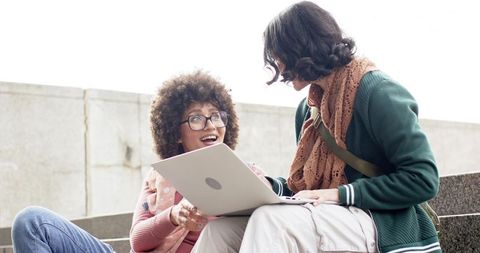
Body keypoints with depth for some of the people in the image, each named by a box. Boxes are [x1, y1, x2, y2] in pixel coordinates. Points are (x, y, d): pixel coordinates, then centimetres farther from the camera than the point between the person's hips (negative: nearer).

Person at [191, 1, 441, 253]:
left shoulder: (376, 92, -10)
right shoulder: (309, 109, 14)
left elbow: (423, 179, -16)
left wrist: (341, 194, -19)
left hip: (383, 225, -7)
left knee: (271, 220, -33)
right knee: (220, 228, -13)